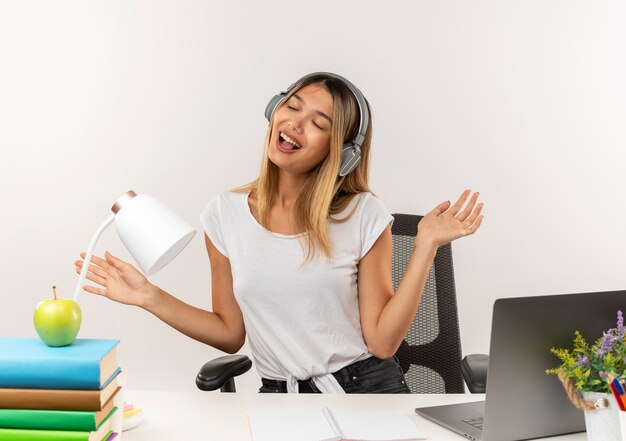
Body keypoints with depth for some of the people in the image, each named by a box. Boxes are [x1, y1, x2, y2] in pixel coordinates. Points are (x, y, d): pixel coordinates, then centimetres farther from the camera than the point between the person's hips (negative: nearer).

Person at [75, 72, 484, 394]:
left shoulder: (364, 215, -5)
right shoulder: (226, 214, 1)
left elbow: (382, 340, -8)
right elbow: (230, 334, 6)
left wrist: (425, 247, -12)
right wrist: (150, 297, -3)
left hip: (369, 388, -1)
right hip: (280, 398, 2)